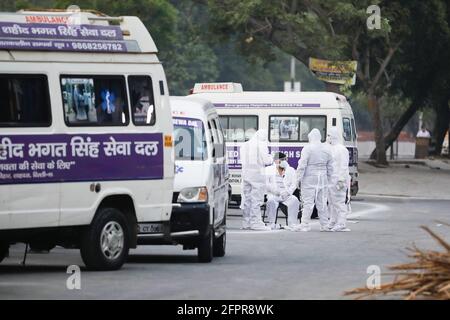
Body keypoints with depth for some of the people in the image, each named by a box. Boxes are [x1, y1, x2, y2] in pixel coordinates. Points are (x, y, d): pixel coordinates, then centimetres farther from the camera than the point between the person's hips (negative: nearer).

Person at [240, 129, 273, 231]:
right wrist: (271, 158, 13)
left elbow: (243, 160, 14)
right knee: (256, 199, -4)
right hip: (257, 174, -6)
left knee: (247, 199, 11)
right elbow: (266, 161, -10)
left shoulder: (245, 145, 13)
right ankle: (256, 222, -6)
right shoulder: (261, 145, -7)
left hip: (246, 173, 6)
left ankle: (247, 222, 14)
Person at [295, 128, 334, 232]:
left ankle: (305, 224, -4)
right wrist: (328, 178, 20)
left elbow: (302, 165, -12)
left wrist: (299, 178, -7)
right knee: (322, 203, 10)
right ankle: (324, 225, 13)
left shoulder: (307, 148, -9)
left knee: (308, 202, -4)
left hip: (309, 178, -5)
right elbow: (330, 167, 13)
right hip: (323, 179, 5)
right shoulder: (327, 149, 9)